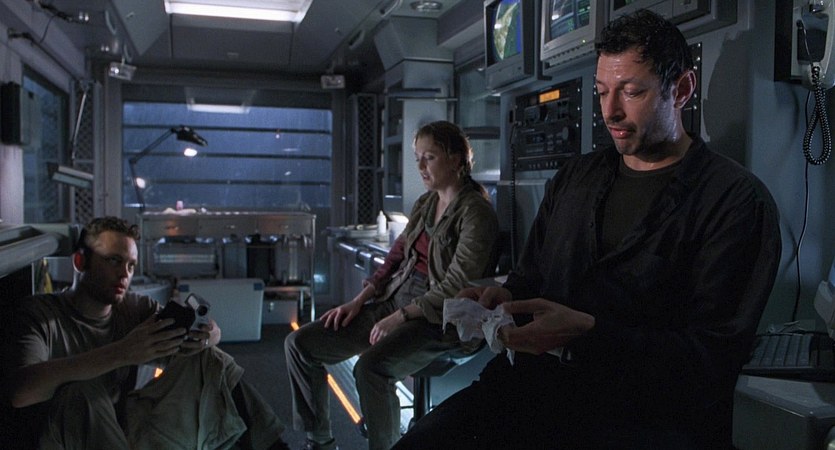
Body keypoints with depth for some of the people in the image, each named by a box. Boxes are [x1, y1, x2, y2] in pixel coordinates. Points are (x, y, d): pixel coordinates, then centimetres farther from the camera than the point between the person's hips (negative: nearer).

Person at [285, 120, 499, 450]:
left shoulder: (476, 212, -10)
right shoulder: (424, 203, 15)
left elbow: (457, 284, -17)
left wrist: (400, 317, -18)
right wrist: (359, 301, 3)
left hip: (438, 319, -8)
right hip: (395, 300, 8)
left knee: (369, 368, -34)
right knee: (299, 344, -1)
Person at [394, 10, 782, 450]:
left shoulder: (738, 201, -4)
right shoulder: (574, 177, 16)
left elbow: (713, 357, -10)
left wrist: (586, 332, -22)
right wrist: (504, 297, -2)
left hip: (648, 411, -4)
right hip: (538, 378, 5)